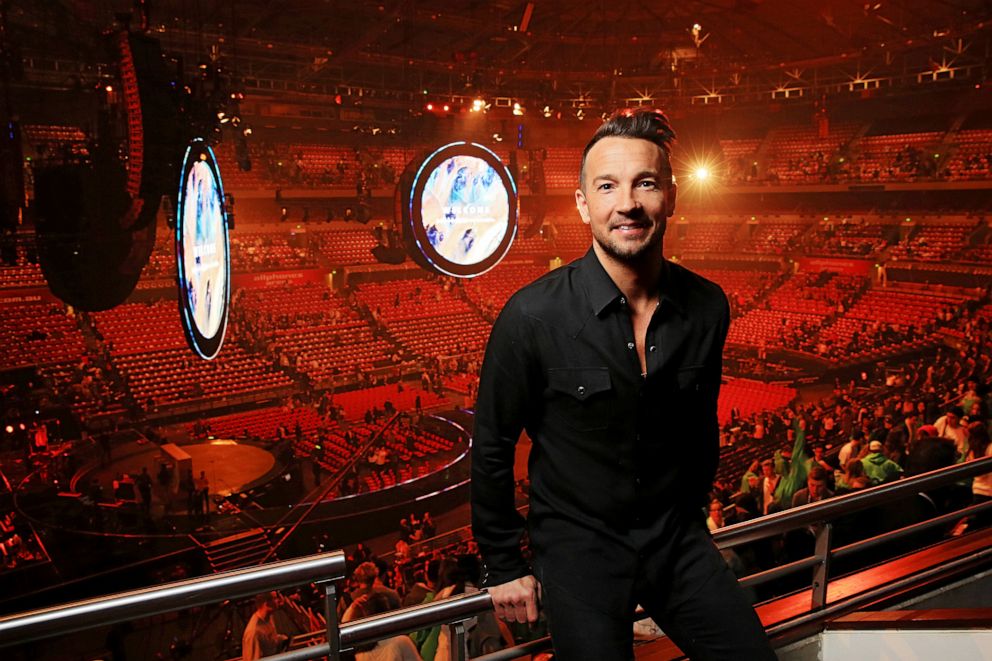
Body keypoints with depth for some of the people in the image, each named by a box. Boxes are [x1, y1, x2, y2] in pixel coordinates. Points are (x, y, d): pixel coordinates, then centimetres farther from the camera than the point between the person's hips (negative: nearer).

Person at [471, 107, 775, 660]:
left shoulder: (708, 307, -7)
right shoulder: (533, 316, -19)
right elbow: (492, 448, -9)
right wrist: (504, 566, -3)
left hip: (678, 538, 4)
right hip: (578, 546, -3)